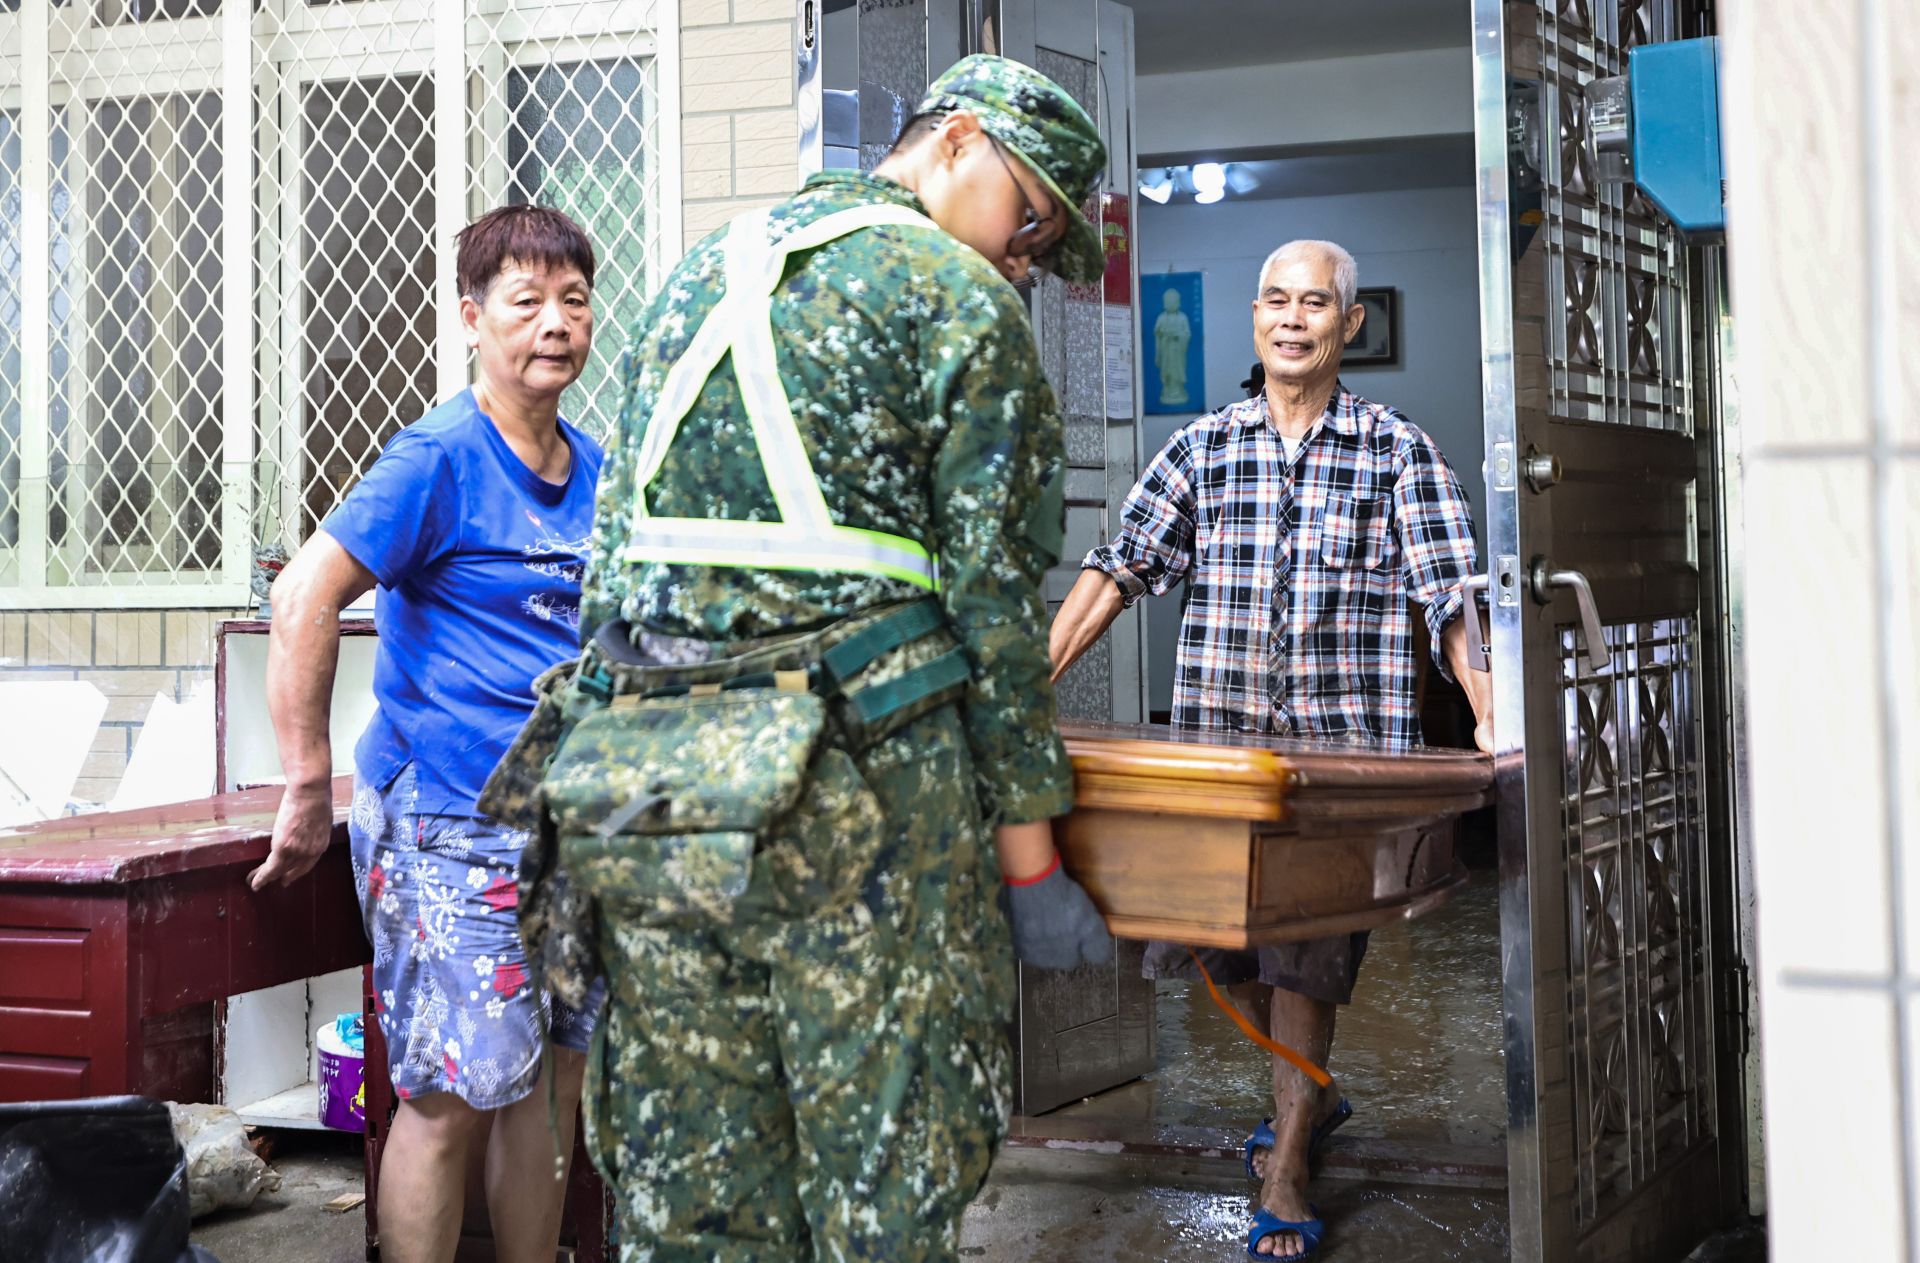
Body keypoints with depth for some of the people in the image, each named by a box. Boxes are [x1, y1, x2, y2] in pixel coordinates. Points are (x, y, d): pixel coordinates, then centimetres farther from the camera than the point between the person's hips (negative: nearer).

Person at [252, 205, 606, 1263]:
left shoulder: (593, 469, 11)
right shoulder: (441, 458, -11)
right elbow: (303, 597, -19)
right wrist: (309, 790, -19)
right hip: (446, 825, -7)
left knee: (550, 1075, 13)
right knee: (450, 1098, -4)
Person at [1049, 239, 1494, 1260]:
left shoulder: (1398, 452, 3)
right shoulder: (1203, 447, 9)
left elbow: (1450, 593, -4)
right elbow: (1123, 566, 6)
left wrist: (1491, 716, -18)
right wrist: (1033, 680, -3)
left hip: (1347, 745, -3)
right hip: (1216, 744, 3)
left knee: (1304, 945, -8)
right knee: (1222, 944, 9)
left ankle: (1285, 1175, 3)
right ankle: (1309, 1097, 35)